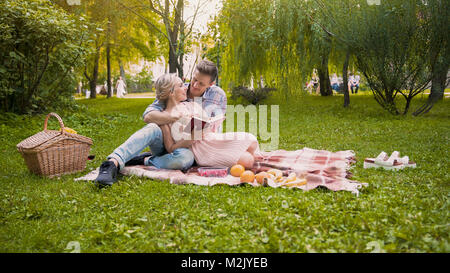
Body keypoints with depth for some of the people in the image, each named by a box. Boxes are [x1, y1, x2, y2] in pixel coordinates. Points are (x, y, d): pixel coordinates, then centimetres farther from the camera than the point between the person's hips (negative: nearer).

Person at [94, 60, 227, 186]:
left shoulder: (218, 95, 1)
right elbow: (147, 116, -15)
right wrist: (171, 117, -34)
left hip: (187, 148, 0)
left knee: (185, 157, -39)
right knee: (153, 128, -34)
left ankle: (144, 161, -20)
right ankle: (113, 162, -46)